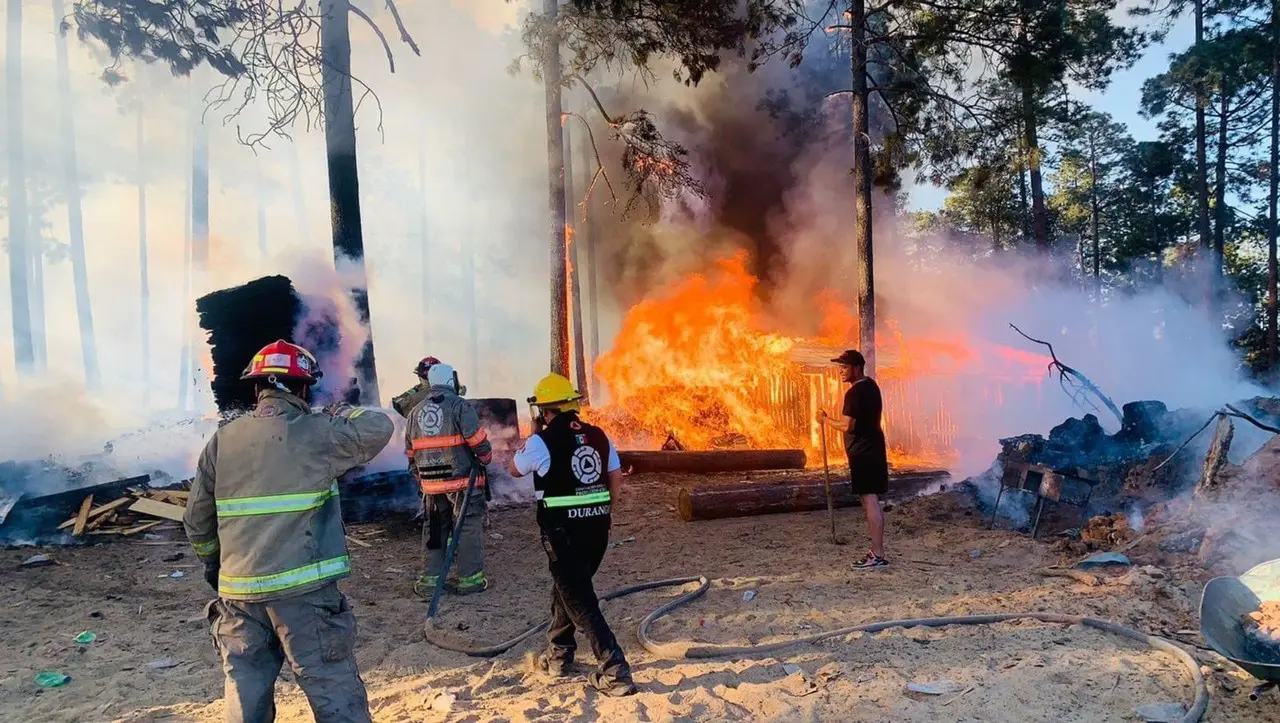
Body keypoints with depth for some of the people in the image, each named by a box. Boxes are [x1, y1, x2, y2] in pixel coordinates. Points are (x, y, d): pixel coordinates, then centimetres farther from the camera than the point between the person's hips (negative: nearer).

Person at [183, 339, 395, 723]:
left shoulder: (222, 440, 5)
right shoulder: (316, 433, -9)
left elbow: (196, 519, 11)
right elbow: (379, 428, -2)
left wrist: (212, 563, 27)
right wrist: (340, 413, 14)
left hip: (239, 592, 5)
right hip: (303, 590, -4)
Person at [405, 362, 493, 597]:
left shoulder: (415, 412, 11)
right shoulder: (460, 406, -10)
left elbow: (410, 452, 16)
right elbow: (478, 442, -15)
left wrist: (420, 478, 25)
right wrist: (486, 458, 3)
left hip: (431, 483, 6)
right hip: (463, 480, -5)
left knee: (434, 529, 15)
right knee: (469, 527, 4)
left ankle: (431, 579, 17)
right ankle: (470, 578, 7)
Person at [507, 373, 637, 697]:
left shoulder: (541, 441, -11)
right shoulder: (598, 436, 5)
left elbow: (515, 469, 8)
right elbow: (616, 478, 11)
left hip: (563, 531, -7)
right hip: (597, 528, 7)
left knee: (580, 602, -1)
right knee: (567, 588, 25)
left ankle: (615, 672, -6)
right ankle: (559, 654, 37)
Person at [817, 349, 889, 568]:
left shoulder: (854, 392, -18)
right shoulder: (871, 385, 13)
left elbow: (847, 426, -21)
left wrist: (826, 420, -7)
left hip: (863, 452, -10)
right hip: (873, 448, 10)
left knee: (870, 501, -8)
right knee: (872, 501, 15)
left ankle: (878, 555, -7)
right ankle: (876, 549, 22)